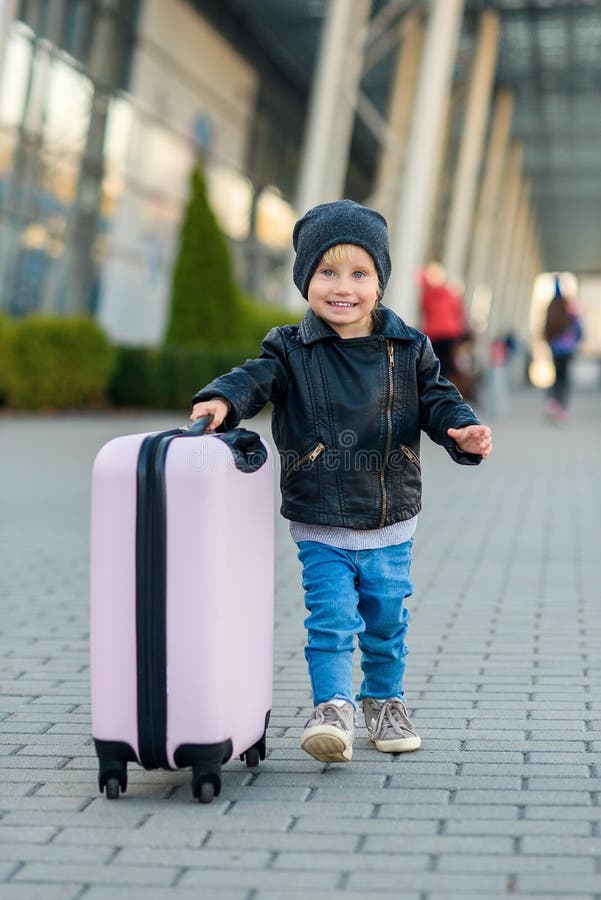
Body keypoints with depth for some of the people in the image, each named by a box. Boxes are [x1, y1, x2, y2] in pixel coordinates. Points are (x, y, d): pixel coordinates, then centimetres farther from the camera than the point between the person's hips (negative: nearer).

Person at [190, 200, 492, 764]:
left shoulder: (407, 349, -1)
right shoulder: (292, 351, -5)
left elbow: (436, 399, 2)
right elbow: (256, 378, -17)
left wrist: (464, 432, -18)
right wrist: (223, 400, -39)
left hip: (390, 524, 2)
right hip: (320, 528, -2)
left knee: (387, 622, 15)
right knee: (331, 617, -11)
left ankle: (384, 701, 35)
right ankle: (333, 709, -7)